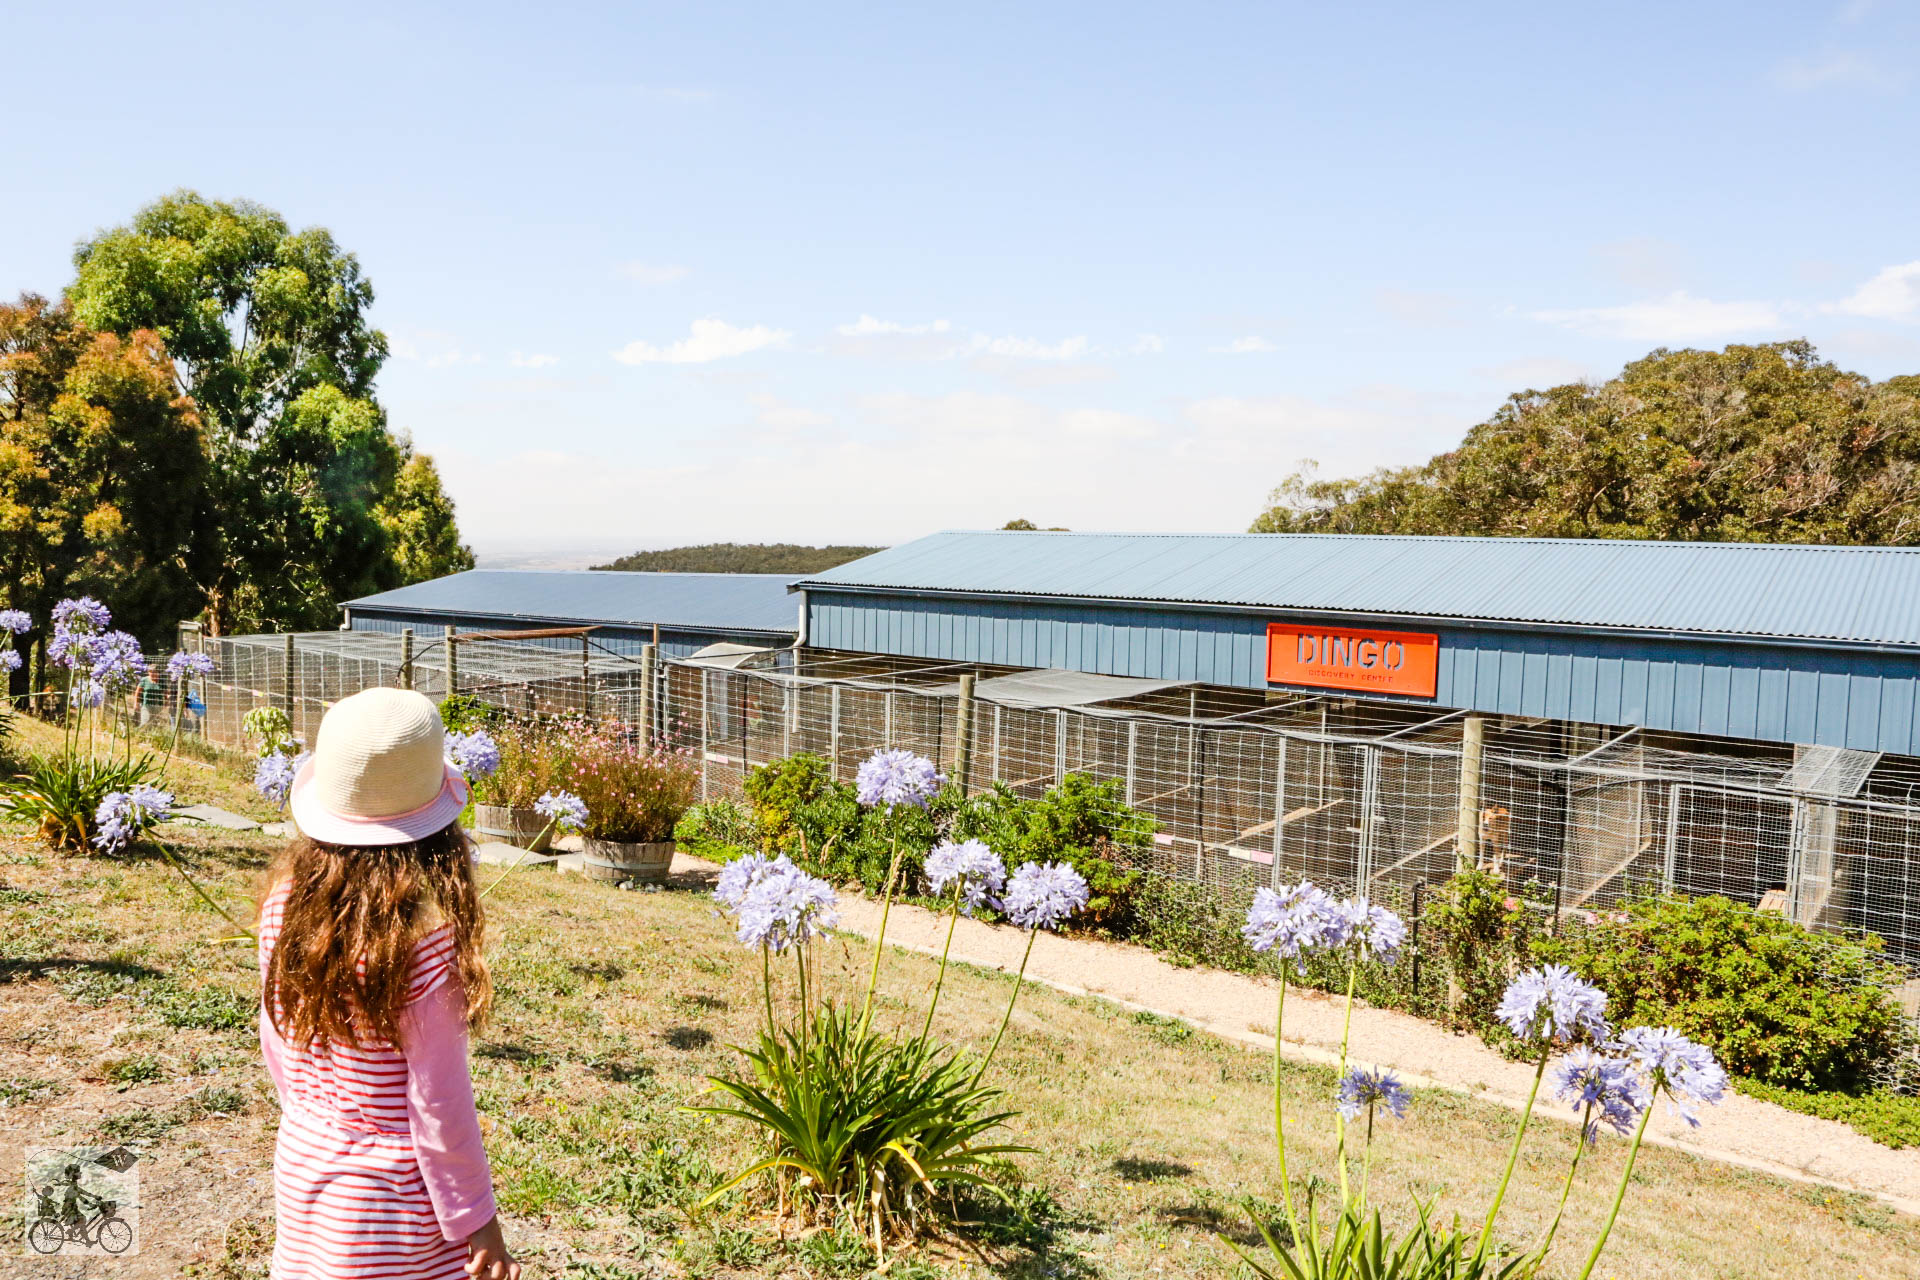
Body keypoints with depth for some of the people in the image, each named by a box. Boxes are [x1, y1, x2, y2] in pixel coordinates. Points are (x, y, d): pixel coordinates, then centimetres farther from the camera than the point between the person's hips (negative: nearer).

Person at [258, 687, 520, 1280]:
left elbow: (275, 1041, 7)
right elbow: (437, 1097, -19)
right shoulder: (425, 927, -25)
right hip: (394, 1195, -6)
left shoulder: (286, 898, -7)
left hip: (301, 1161, 6)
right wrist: (477, 1219, -8)